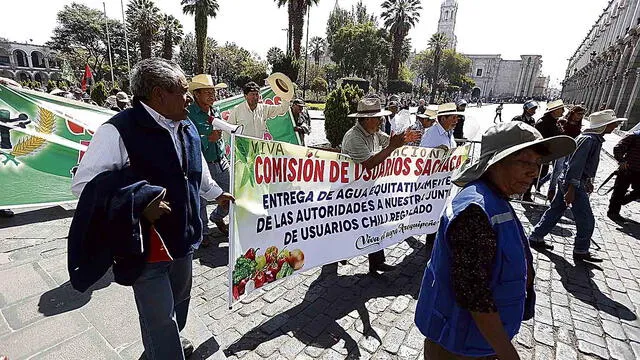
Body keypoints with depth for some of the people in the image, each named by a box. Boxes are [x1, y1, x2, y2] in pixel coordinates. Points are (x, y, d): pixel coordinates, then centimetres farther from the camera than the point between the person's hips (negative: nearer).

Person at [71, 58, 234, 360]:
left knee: (179, 299, 28)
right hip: (147, 243, -8)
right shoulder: (118, 131, -21)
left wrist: (217, 193, 28)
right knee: (159, 318, 6)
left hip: (182, 237, 8)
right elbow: (83, 184, -20)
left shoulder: (186, 128, 4)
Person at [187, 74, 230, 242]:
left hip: (221, 162, 6)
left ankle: (217, 217, 38)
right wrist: (208, 138, -23)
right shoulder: (189, 114, -12)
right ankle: (203, 232, 28)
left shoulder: (216, 112, 10)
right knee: (200, 200, 8)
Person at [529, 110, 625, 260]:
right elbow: (575, 165, -24)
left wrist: (589, 181, 27)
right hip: (573, 184, -10)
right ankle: (581, 252, 18)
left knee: (554, 211, 14)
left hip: (567, 181, 10)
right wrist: (571, 189, -25)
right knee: (586, 220, 3)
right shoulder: (589, 139, -20)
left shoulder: (594, 138, 11)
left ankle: (536, 238, 22)